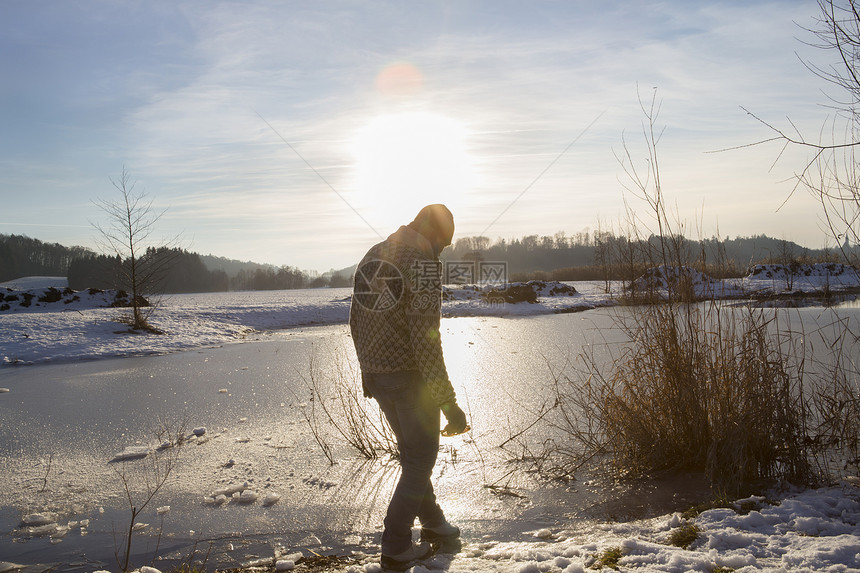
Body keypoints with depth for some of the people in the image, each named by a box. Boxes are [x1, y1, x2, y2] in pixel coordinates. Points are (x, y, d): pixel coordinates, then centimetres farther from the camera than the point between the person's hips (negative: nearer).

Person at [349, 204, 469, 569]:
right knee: (421, 456, 8)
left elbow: (355, 323, 13)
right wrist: (448, 401, -21)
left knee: (412, 450, 22)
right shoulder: (424, 261, -18)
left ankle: (432, 522, 36)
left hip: (376, 374, 8)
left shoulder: (372, 256, 8)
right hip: (410, 375, -8)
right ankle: (396, 547, 14)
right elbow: (425, 336, -24)